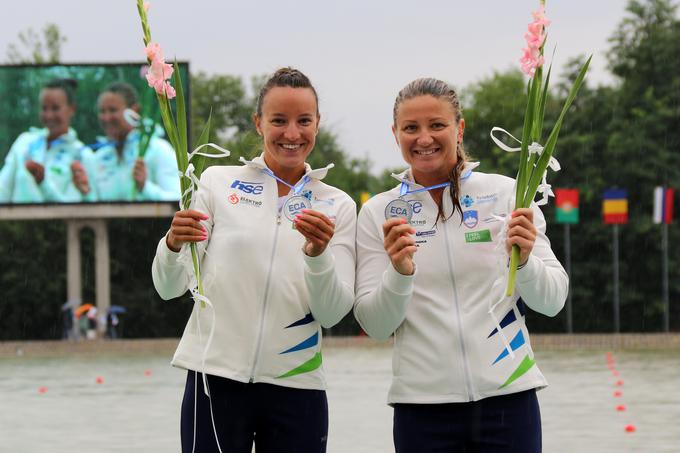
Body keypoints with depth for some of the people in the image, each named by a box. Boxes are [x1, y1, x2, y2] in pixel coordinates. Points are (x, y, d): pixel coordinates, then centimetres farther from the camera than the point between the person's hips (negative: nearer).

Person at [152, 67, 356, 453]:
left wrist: (318, 253, -18)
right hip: (216, 380, -1)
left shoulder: (338, 206, 8)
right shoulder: (219, 182, 4)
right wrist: (173, 245, -18)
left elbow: (332, 313, -1)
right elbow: (169, 288, 2)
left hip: (297, 389, 1)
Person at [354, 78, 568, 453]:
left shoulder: (505, 193, 2)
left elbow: (552, 302, 2)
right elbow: (374, 325, 0)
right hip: (421, 405, 0)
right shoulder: (378, 214, 4)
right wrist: (399, 273, -18)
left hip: (507, 397, 0)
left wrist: (524, 262, -17)